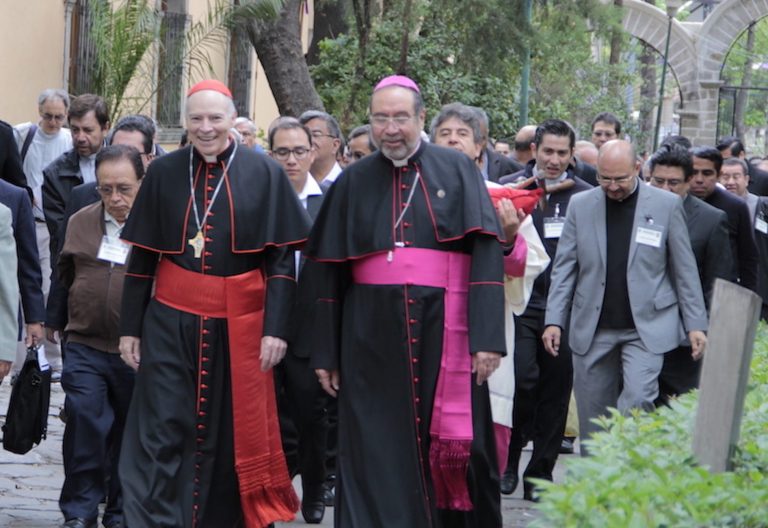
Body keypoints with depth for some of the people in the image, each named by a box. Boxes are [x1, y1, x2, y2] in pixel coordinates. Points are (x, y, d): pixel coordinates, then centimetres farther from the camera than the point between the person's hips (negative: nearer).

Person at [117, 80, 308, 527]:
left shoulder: (265, 174, 0)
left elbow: (281, 257, -1)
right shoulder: (164, 173, 4)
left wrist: (276, 327, -8)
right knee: (164, 434, -4)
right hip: (171, 322, 1)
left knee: (229, 435, 7)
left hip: (239, 325, -1)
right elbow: (142, 258, 7)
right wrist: (130, 327, 5)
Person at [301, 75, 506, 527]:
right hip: (372, 341, 2)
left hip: (444, 335, -1)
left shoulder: (457, 171, 3)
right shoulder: (354, 182, 9)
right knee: (377, 456, 0)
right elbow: (326, 272, 10)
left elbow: (486, 255, -5)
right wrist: (325, 352, 6)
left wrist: (488, 336, -15)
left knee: (456, 450, 2)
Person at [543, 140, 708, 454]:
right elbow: (564, 267, 8)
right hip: (593, 330, 2)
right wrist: (554, 320, -1)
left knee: (637, 401, -19)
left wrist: (696, 324, 1)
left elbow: (685, 270, 5)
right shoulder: (581, 205, 6)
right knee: (592, 414, 4)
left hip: (647, 327, -2)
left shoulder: (667, 205, 2)